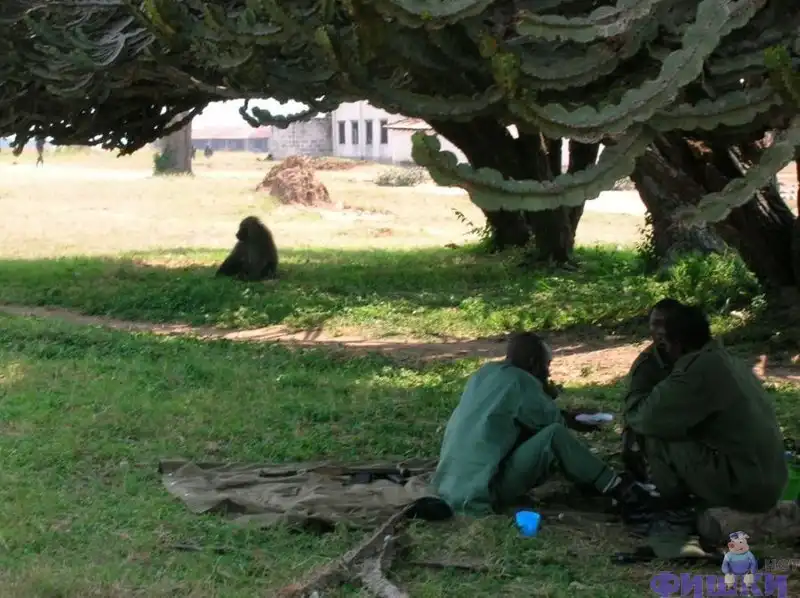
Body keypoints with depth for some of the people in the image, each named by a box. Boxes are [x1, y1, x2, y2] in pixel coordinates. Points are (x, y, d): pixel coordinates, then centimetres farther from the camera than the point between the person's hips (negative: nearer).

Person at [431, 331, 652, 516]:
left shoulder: (486, 373, 14)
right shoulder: (519, 381, -11)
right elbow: (553, 420, 1)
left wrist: (570, 419, 25)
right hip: (481, 493, -9)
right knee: (555, 435, -13)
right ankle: (617, 489, -2)